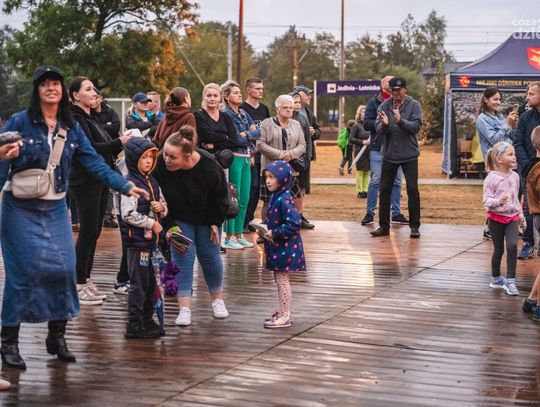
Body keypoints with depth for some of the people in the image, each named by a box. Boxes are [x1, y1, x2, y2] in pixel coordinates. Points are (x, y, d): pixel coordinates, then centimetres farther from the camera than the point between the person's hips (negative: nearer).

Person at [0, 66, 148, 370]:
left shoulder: (72, 128, 7)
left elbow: (94, 162, 4)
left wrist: (125, 186, -3)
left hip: (55, 210, 4)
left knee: (63, 268, -1)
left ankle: (57, 336, 16)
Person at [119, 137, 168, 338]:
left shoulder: (152, 182, 12)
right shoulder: (130, 184, -13)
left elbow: (164, 207, 22)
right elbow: (128, 214, -21)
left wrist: (161, 207, -1)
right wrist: (151, 223, -14)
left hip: (152, 239, 8)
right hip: (137, 240, -8)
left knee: (151, 283, 15)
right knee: (138, 284, -4)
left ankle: (147, 320, 25)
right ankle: (134, 326, 3)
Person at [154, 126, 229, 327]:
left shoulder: (209, 166, -30)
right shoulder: (160, 166, -30)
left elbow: (220, 197, -12)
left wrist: (215, 222, -8)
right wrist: (169, 226, -20)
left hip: (206, 218, 0)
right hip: (179, 218, 0)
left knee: (209, 256, 6)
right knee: (183, 256, -7)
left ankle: (217, 299, 28)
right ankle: (184, 308, -5)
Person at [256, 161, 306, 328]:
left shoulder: (284, 200, -21)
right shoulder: (274, 197, 8)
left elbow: (295, 223, -27)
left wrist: (274, 233, -22)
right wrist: (264, 230, 2)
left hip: (284, 248, -9)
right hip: (276, 248, 9)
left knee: (282, 280, -2)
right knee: (279, 280, 17)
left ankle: (284, 316, 6)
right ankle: (283, 313, 27)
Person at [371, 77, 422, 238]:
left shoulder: (414, 105, -3)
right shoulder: (384, 106, 2)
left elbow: (416, 126, -14)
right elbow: (378, 128, -5)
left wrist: (401, 121, -29)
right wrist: (384, 124, -28)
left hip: (409, 155, -3)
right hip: (389, 154, 3)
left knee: (412, 189, -3)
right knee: (384, 190, 6)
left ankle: (415, 226, 6)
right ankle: (384, 226, 15)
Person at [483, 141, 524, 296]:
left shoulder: (514, 176, 5)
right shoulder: (491, 178, -13)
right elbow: (487, 200, -16)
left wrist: (520, 215, 19)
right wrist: (498, 202, -35)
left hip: (512, 217, 4)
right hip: (496, 218, -4)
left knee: (512, 246, -13)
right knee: (499, 248, 7)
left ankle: (510, 280, -8)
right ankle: (496, 278, 26)